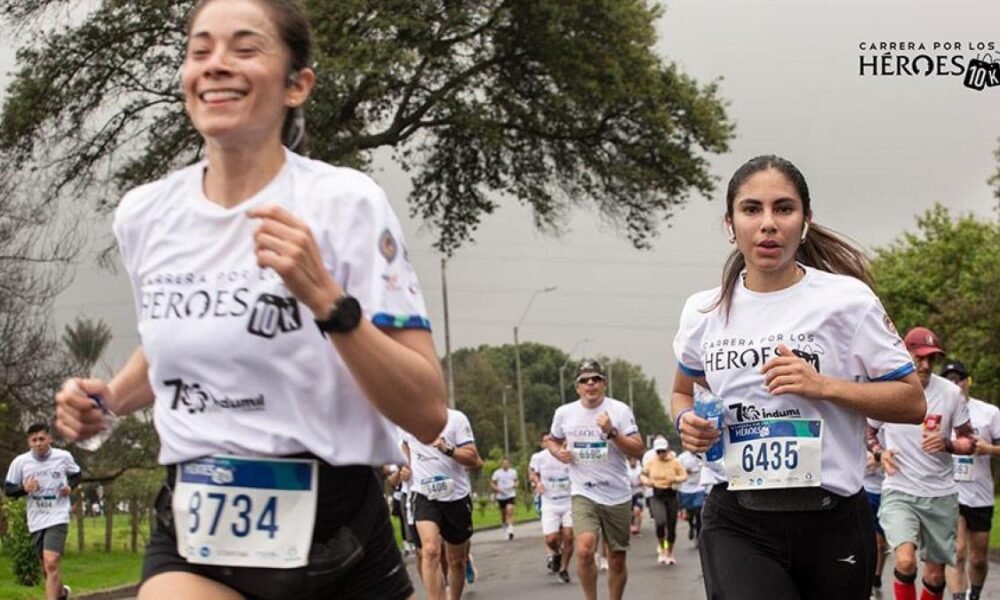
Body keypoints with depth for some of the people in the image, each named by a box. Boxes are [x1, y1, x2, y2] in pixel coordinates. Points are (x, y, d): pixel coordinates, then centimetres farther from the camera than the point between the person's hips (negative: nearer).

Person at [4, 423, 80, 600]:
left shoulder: (63, 457, -4)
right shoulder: (20, 462, -5)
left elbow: (76, 474, 15)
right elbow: (8, 489, 2)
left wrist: (70, 487, -6)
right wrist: (24, 489, -18)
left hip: (58, 518, -3)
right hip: (35, 521, 3)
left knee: (51, 563, -21)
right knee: (47, 568, 15)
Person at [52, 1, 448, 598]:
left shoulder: (346, 202, -11)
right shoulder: (144, 214, 3)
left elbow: (428, 413, -15)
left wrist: (325, 297, -25)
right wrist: (108, 398, 5)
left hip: (335, 536, -2)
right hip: (195, 532, 3)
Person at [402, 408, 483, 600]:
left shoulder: (456, 418, -7)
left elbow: (473, 460, -13)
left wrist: (446, 448, -27)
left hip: (456, 496, 0)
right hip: (424, 496, 0)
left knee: (457, 561, 11)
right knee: (430, 550, -23)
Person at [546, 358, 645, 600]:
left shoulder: (619, 410, -4)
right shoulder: (564, 413, 2)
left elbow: (638, 451, -8)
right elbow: (552, 440, 21)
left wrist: (612, 432, -21)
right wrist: (558, 452, -1)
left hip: (617, 496, 0)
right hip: (583, 494, 0)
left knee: (617, 560, 7)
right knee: (584, 549, -22)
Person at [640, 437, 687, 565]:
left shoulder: (674, 462, -2)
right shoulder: (651, 463, 2)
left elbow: (684, 475, 1)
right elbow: (643, 474, 16)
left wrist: (675, 479, -19)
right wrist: (646, 481, -6)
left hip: (671, 495, 1)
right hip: (657, 496, -1)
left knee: (671, 525, 6)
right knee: (660, 522, -24)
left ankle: (670, 553, 26)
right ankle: (661, 548, -1)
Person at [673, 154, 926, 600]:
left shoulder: (847, 299, -4)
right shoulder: (703, 312, 6)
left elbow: (912, 403, -1)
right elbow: (683, 392, 25)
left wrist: (824, 386, -16)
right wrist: (686, 421, 1)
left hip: (832, 519, -1)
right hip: (735, 523, 1)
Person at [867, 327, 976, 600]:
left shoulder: (951, 393, -4)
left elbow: (969, 441, 4)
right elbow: (868, 431, 13)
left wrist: (947, 444, -17)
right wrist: (879, 452, -9)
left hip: (941, 495, 2)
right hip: (899, 492, -2)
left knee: (935, 575, 8)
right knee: (906, 561, -25)